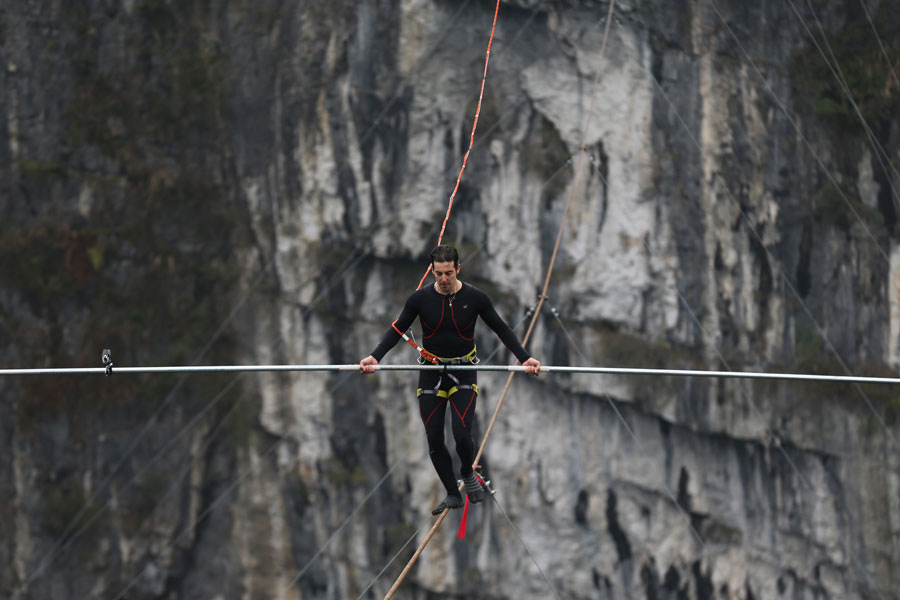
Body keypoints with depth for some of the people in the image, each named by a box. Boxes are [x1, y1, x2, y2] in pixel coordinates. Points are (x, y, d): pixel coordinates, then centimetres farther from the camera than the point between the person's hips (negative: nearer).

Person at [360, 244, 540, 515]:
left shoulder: (475, 298, -9)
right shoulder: (421, 298, -7)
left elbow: (502, 329, 0)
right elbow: (397, 330, 0)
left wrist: (525, 358, -9)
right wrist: (374, 357, -14)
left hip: (464, 373, -2)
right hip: (431, 373, 2)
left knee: (462, 434, -15)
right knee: (434, 439, -1)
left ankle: (468, 473, 17)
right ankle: (452, 495, 14)